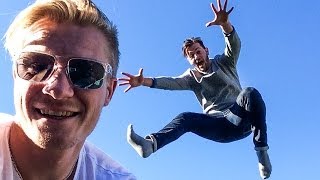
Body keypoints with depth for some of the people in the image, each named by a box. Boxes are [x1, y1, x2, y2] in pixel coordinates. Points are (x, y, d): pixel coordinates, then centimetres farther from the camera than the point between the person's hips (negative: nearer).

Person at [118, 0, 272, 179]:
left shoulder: (224, 62, 11)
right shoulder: (192, 76, 16)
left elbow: (235, 45, -9)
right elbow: (171, 82, -2)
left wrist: (225, 23, -32)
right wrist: (145, 81, -22)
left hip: (240, 119, -2)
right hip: (219, 127, 3)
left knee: (250, 93, -32)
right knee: (186, 118, -21)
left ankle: (262, 151, -32)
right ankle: (150, 143, -44)